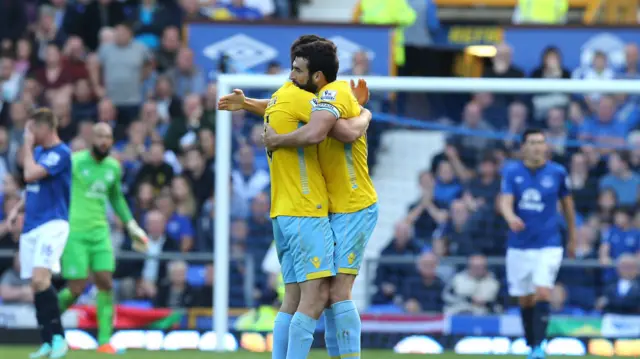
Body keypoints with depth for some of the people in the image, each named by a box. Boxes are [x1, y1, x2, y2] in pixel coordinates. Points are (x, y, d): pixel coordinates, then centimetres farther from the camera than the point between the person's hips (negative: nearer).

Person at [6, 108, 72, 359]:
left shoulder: (61, 153, -10)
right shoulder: (39, 151, 17)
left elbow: (31, 174, -20)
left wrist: (28, 146, -7)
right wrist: (18, 208, 13)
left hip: (52, 223, -9)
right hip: (31, 225, 9)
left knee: (40, 279, -23)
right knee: (35, 284, 5)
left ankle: (58, 337, -20)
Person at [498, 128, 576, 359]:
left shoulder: (557, 173, -1)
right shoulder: (512, 172, -1)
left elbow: (567, 203, 12)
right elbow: (505, 202, -13)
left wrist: (572, 238, 18)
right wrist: (511, 217, -36)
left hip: (548, 245, -2)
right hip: (519, 246, 2)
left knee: (542, 294, -19)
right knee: (525, 300, 8)